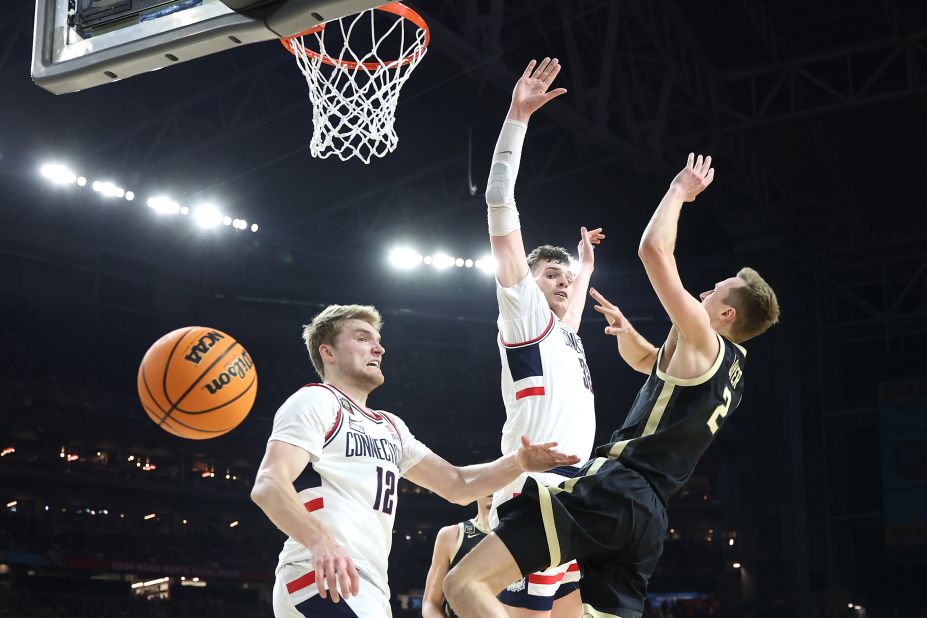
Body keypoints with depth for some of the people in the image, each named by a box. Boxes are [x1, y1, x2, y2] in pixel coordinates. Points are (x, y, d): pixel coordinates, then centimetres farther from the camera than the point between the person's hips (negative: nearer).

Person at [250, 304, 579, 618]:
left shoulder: (390, 426, 27)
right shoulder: (316, 401, -1)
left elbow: (458, 485, 24)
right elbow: (268, 485, -15)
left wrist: (518, 462, 6)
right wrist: (320, 541, -34)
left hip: (369, 590, 10)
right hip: (321, 581, -10)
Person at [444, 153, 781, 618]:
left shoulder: (705, 344, -4)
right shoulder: (727, 369, 24)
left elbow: (653, 250, -9)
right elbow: (645, 360, 40)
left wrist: (680, 189, 7)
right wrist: (625, 329, 18)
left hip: (614, 491, -10)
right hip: (647, 512, 10)